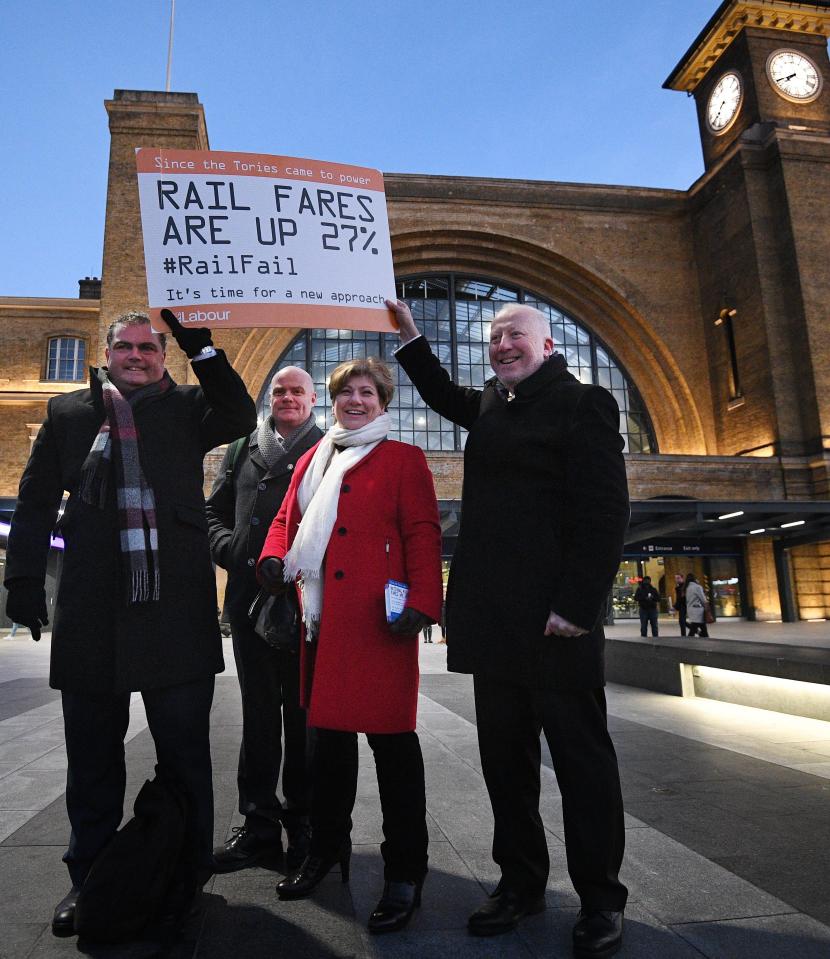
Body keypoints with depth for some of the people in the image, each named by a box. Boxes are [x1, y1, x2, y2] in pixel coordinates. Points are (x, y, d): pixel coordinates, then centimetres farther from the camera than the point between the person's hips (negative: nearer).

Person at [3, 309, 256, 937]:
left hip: (177, 608, -1)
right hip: (93, 610, 1)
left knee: (185, 755, 9)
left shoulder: (185, 408, 10)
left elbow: (239, 418, -8)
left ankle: (186, 877, 25)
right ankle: (89, 880, 31)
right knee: (93, 756, 14)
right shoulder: (69, 412, 12)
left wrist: (202, 348, -11)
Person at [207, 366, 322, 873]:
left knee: (302, 714, 5)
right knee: (258, 712, 10)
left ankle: (302, 822, 20)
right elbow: (215, 510, 18)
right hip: (250, 596, 4)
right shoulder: (244, 447, 17)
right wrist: (230, 548, -1)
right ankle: (260, 825, 20)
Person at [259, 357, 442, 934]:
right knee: (329, 737, 16)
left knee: (391, 741, 1)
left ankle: (405, 875, 15)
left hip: (380, 621, -5)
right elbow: (288, 518, 19)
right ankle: (327, 851, 34)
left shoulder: (403, 459, 2)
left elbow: (422, 534, -6)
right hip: (323, 620, 6)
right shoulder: (315, 459, 18)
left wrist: (421, 604, -18)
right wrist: (275, 557, -2)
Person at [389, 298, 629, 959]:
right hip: (496, 620, 8)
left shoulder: (581, 403, -5)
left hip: (555, 623, -7)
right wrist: (410, 337, 29)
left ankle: (601, 900, 23)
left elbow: (605, 511, -12)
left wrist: (578, 606, -17)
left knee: (581, 756, 6)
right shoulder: (494, 405, 17)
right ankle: (522, 882, 30)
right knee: (504, 756, 14)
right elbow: (447, 397, 38)